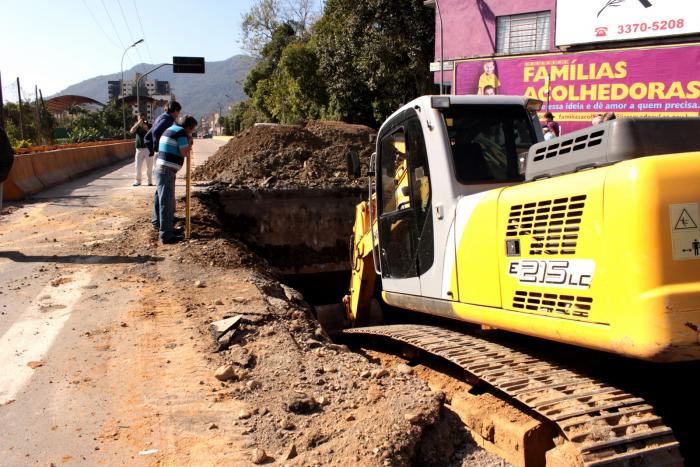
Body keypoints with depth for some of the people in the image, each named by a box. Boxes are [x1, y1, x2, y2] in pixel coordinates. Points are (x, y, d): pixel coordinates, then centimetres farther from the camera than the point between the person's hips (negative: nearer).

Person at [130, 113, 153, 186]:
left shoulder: (149, 126, 4)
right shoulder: (137, 126, 10)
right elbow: (131, 131, -9)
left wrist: (146, 128, -18)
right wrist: (138, 124, -16)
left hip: (148, 149, -2)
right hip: (139, 149, 2)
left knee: (149, 166, 0)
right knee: (138, 166, 0)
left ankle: (150, 181, 8)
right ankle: (137, 181, 9)